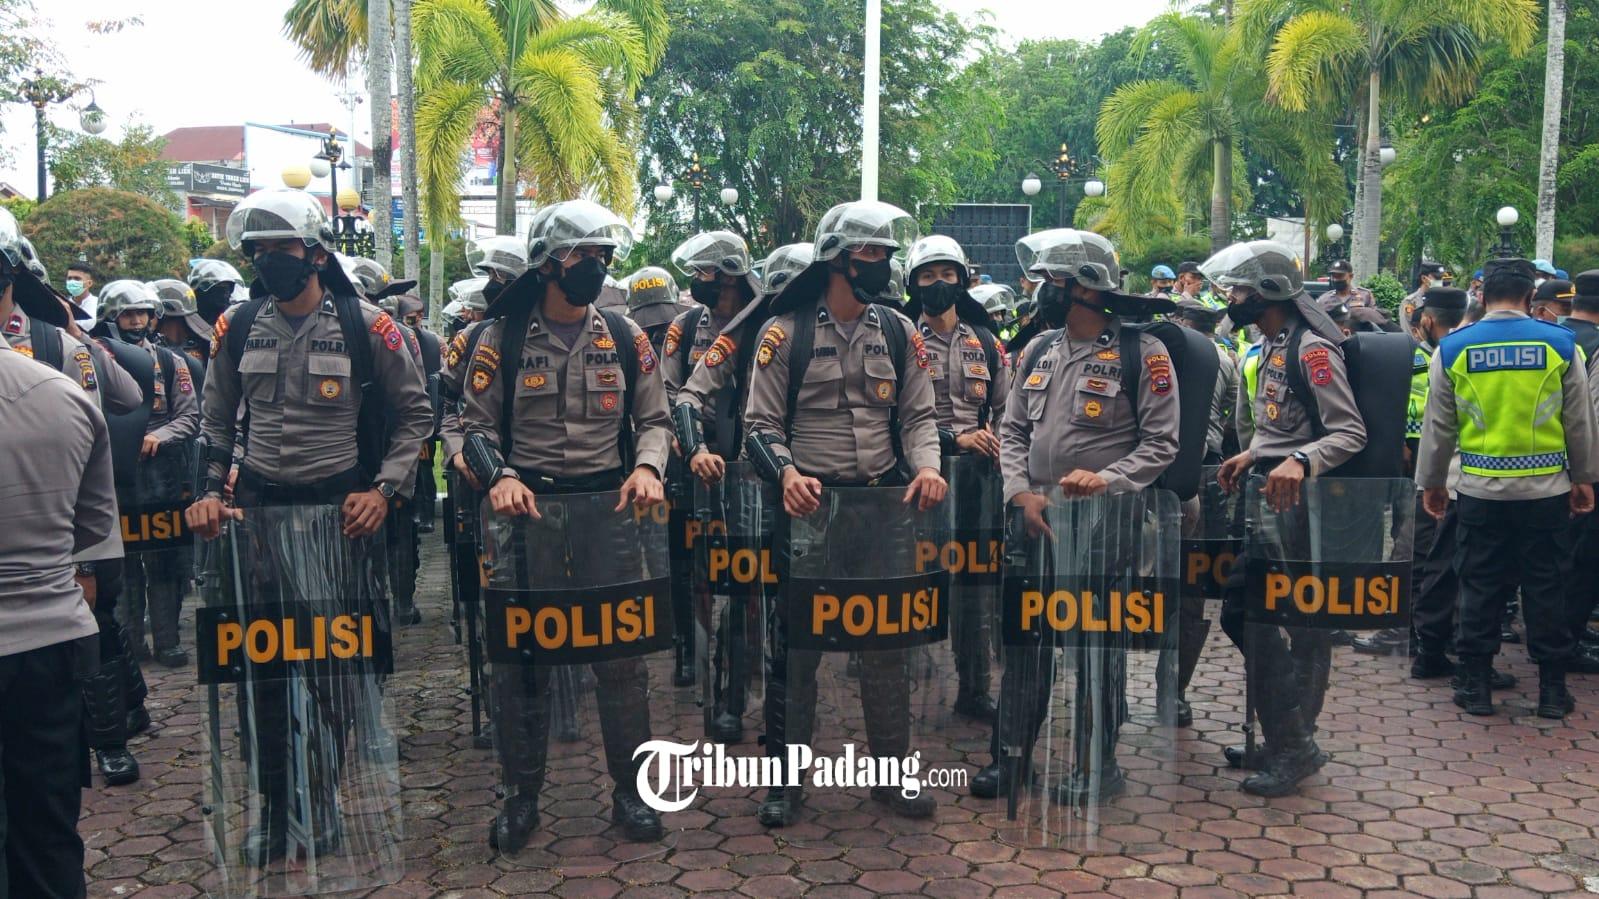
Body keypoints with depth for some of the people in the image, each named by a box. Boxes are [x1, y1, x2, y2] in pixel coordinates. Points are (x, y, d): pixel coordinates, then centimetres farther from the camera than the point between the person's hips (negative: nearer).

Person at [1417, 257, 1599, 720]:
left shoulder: (1453, 348, -3)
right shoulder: (1561, 343, -3)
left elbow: (1438, 425, 3)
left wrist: (1431, 482, 14)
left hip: (1479, 490, 0)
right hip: (1546, 489, 0)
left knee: (1480, 587, 9)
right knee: (1546, 587, 10)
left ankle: (1476, 685, 15)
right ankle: (1552, 689, 18)